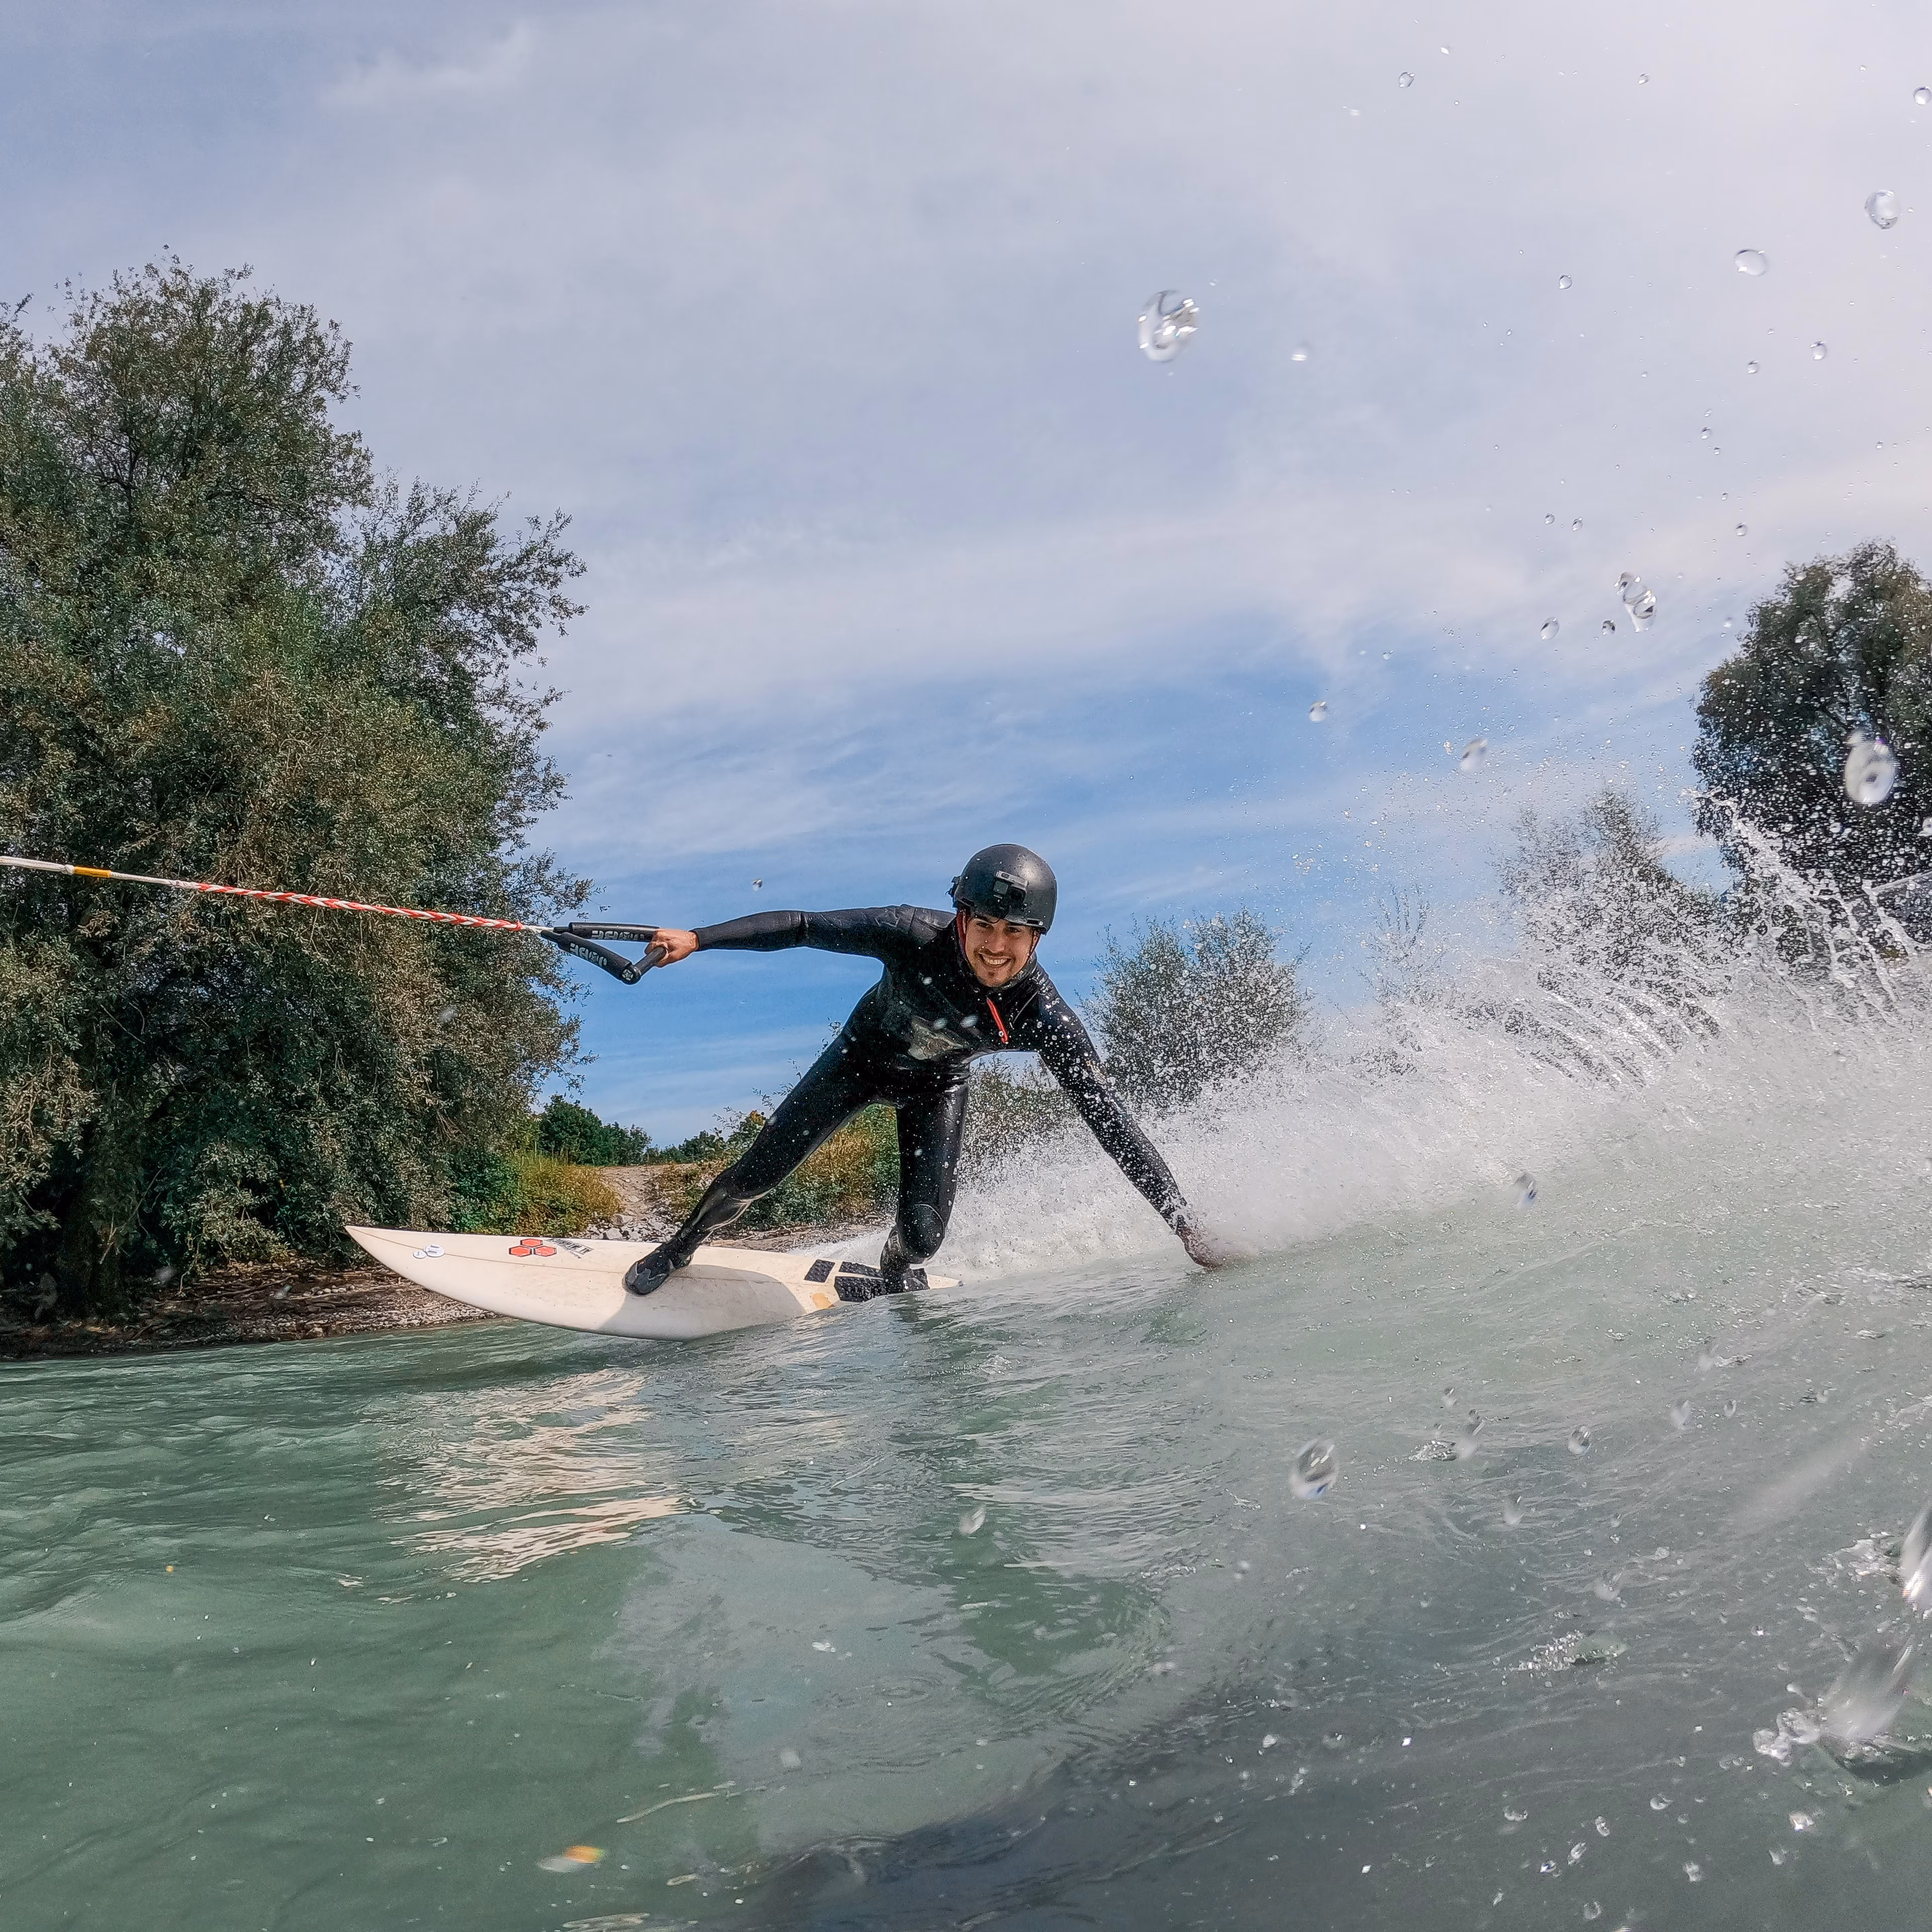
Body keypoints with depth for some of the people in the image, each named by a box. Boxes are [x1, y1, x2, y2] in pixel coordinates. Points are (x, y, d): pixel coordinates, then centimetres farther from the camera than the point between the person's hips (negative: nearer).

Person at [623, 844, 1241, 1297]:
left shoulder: (1041, 1016, -35)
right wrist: (696, 938, -28)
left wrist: (1186, 1225, -37)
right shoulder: (914, 936, -38)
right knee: (756, 1174, -2)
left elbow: (1108, 1115, -34)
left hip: (936, 1085, 0)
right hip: (864, 1053, 0)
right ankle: (679, 1249, 32)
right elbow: (802, 927, -26)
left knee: (922, 1232, -13)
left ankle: (893, 1278, 28)